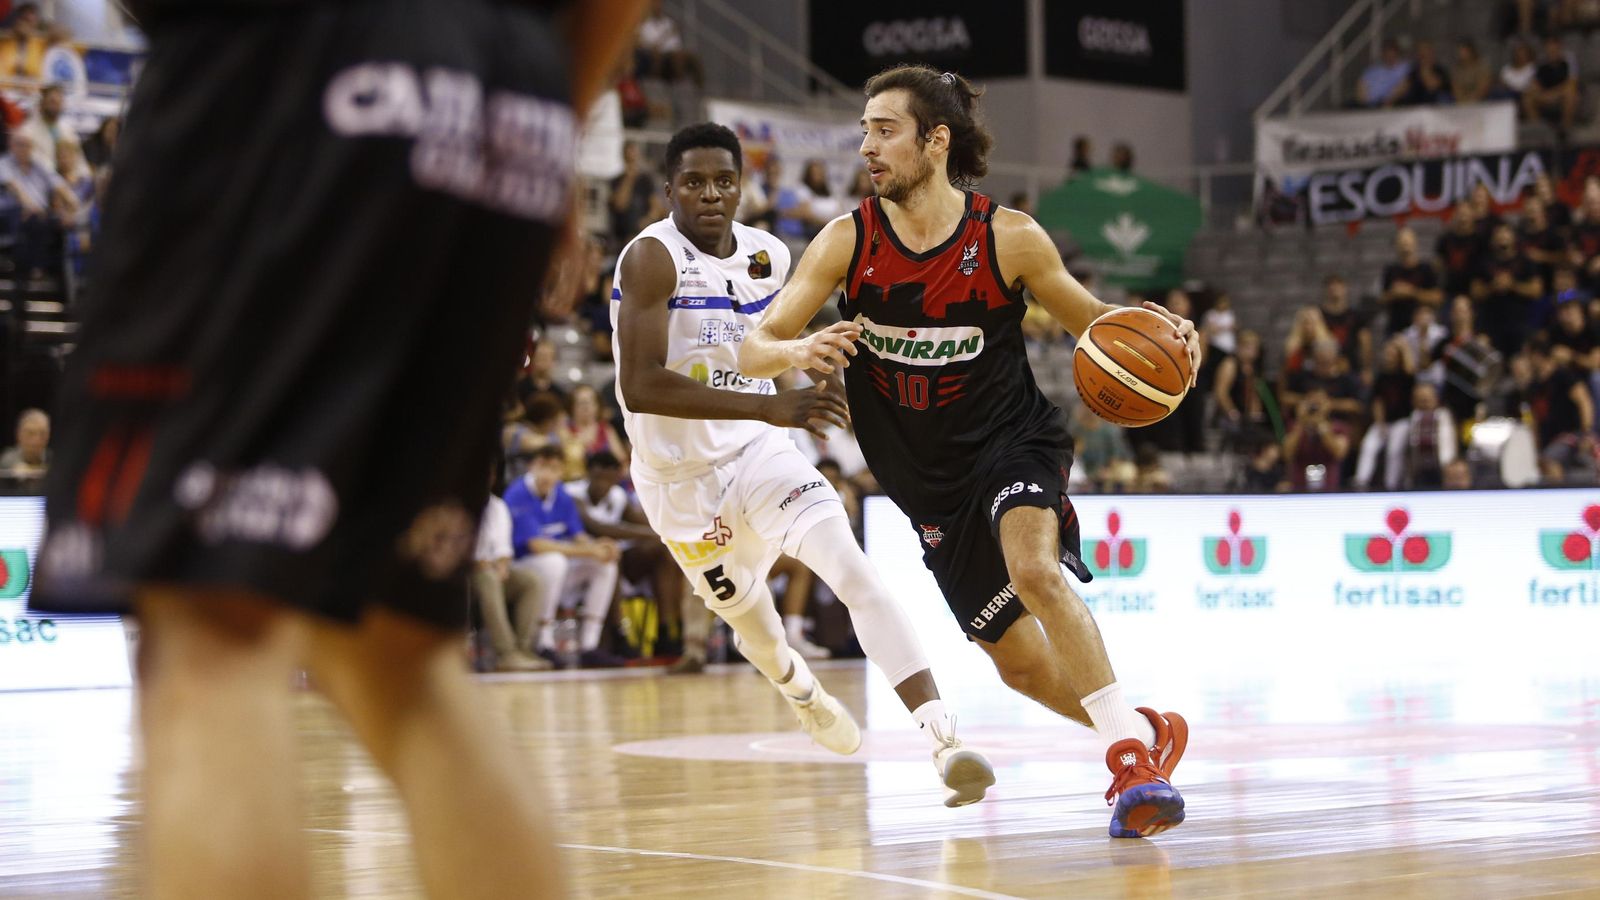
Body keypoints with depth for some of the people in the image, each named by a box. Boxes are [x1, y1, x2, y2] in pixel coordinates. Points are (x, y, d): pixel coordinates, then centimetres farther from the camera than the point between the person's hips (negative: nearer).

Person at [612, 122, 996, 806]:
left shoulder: (770, 256, -1)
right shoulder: (652, 257, -21)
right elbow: (638, 388, -33)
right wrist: (768, 406, -39)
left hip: (758, 454, 3)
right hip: (681, 477, -3)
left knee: (854, 573, -21)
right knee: (748, 617, 19)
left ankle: (943, 742, -30)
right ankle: (801, 692, 56)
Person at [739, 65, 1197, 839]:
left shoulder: (1010, 238, -12)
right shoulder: (848, 241, -8)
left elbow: (1091, 321, 4)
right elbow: (752, 352, -11)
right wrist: (799, 350, -35)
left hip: (1013, 439, -3)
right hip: (929, 480, 4)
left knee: (1035, 571, -34)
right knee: (1019, 663, 7)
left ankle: (1132, 746, -25)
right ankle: (1148, 732, 31)